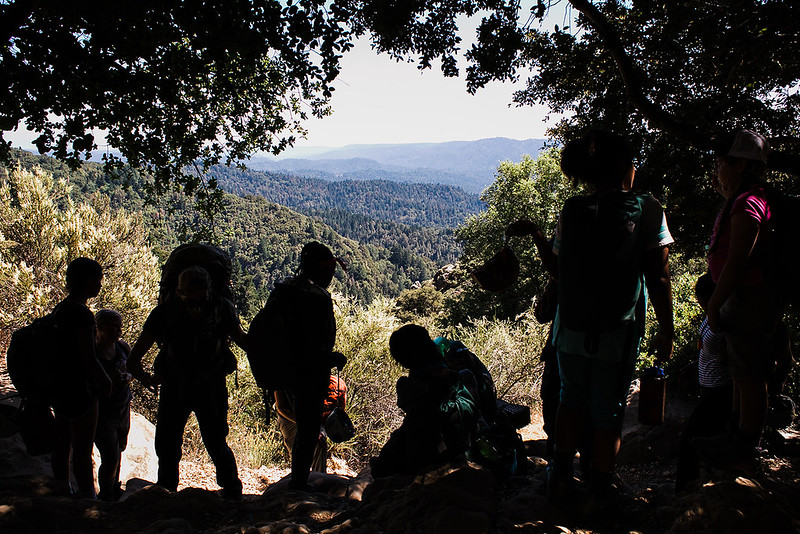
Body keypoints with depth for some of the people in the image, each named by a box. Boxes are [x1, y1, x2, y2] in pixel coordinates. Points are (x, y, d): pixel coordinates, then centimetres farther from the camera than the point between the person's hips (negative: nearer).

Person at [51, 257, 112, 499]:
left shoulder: (60, 308, 7)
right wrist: (106, 382, -5)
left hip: (59, 386, 10)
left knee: (62, 445, 21)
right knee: (82, 449, 3)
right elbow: (88, 360, -21)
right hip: (78, 389, -10)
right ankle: (88, 496, 14)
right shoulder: (81, 313, -22)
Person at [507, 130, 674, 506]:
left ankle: (560, 479, 29)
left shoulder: (572, 211, -2)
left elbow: (559, 272, 3)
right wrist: (666, 331, 0)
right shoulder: (648, 210, -8)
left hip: (572, 330, 2)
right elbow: (658, 278, -10)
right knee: (608, 412, 14)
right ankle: (599, 494, 27)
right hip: (618, 336, -2)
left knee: (571, 399, 23)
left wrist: (536, 235, 16)